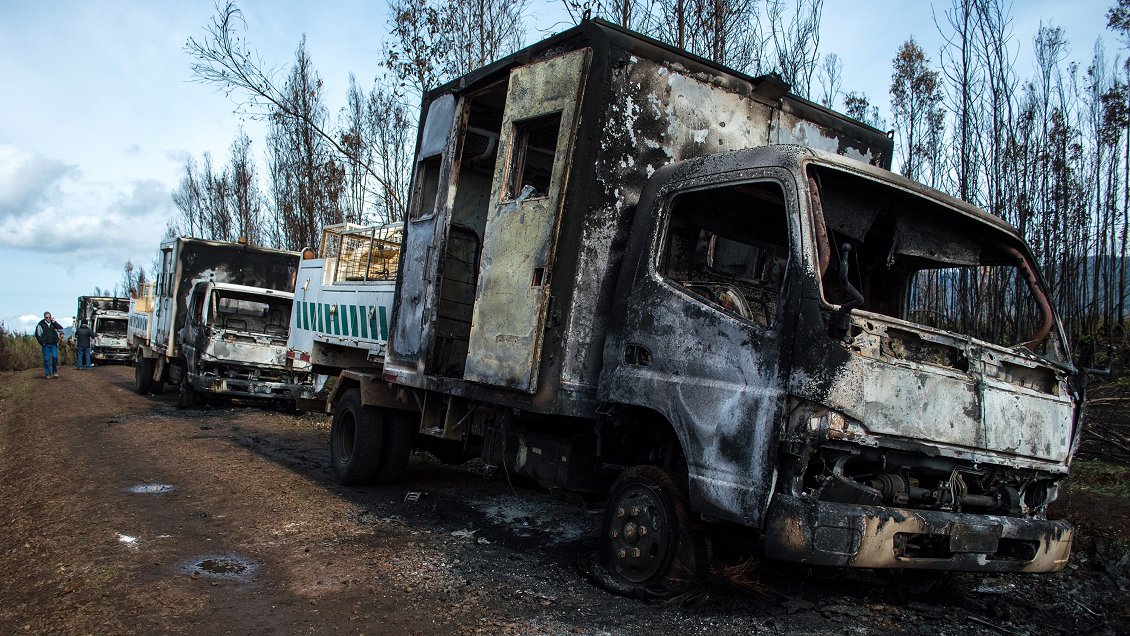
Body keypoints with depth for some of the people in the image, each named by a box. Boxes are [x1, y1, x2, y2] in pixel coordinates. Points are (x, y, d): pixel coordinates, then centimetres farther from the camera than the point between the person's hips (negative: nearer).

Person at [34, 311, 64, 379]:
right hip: (46, 345, -1)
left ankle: (55, 371, 8)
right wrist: (42, 342, -5)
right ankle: (48, 373, 7)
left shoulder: (54, 324, 8)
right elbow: (37, 334, 1)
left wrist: (54, 322, -11)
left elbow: (61, 329, -5)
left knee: (55, 357, -9)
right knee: (46, 359, 1)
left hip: (53, 345, 1)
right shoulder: (41, 324, -1)